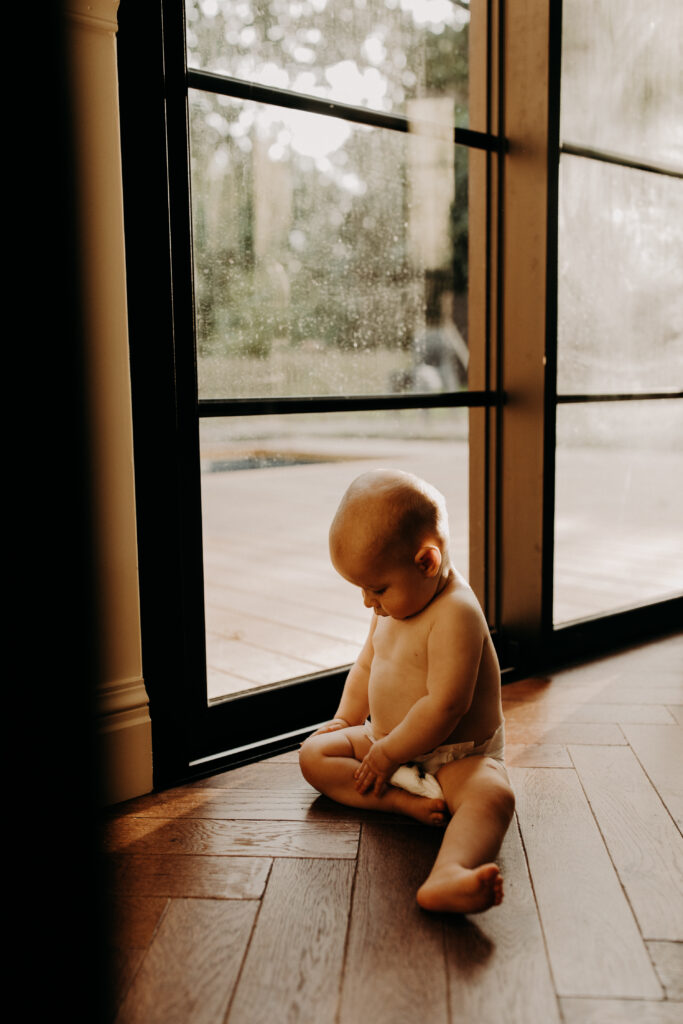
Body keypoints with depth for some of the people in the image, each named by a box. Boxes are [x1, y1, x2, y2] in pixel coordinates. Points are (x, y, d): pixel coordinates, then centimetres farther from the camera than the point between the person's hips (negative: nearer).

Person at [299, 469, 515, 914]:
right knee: (314, 753, -3)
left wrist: (387, 754, -19)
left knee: (493, 795, -37)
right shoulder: (392, 608, 4)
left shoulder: (455, 613, -25)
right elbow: (368, 664, 22)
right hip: (384, 744, 9)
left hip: (458, 757, -9)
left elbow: (444, 706, -29)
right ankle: (404, 801, -22)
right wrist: (346, 719, 15)